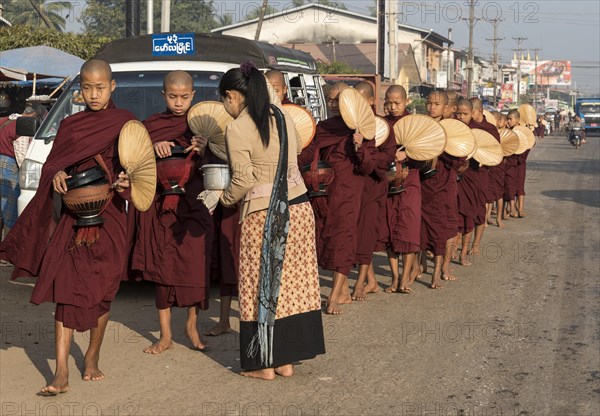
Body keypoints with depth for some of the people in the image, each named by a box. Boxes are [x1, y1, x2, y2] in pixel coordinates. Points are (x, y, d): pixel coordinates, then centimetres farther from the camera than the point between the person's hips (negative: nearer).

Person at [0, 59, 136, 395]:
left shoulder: (126, 123, 3)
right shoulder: (70, 125, 11)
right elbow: (52, 165, 10)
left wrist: (128, 181, -24)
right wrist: (58, 175, -13)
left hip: (110, 218, -2)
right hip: (73, 216, 2)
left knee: (101, 292, 6)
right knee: (66, 291, -7)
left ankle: (93, 358, 28)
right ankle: (62, 374, -9)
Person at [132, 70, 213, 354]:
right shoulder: (151, 125, 8)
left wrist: (203, 153, -20)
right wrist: (153, 148, -17)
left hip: (194, 205, -1)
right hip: (160, 206, 1)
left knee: (195, 266, -5)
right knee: (161, 268, 2)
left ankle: (192, 325, 15)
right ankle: (165, 335, 10)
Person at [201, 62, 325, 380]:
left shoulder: (237, 130, -12)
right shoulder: (282, 117, 7)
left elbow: (243, 181, -12)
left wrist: (219, 199, 4)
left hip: (264, 216, -6)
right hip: (299, 207, 6)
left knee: (263, 287, 4)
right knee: (293, 283, 10)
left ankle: (264, 364, 10)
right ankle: (287, 360, 17)